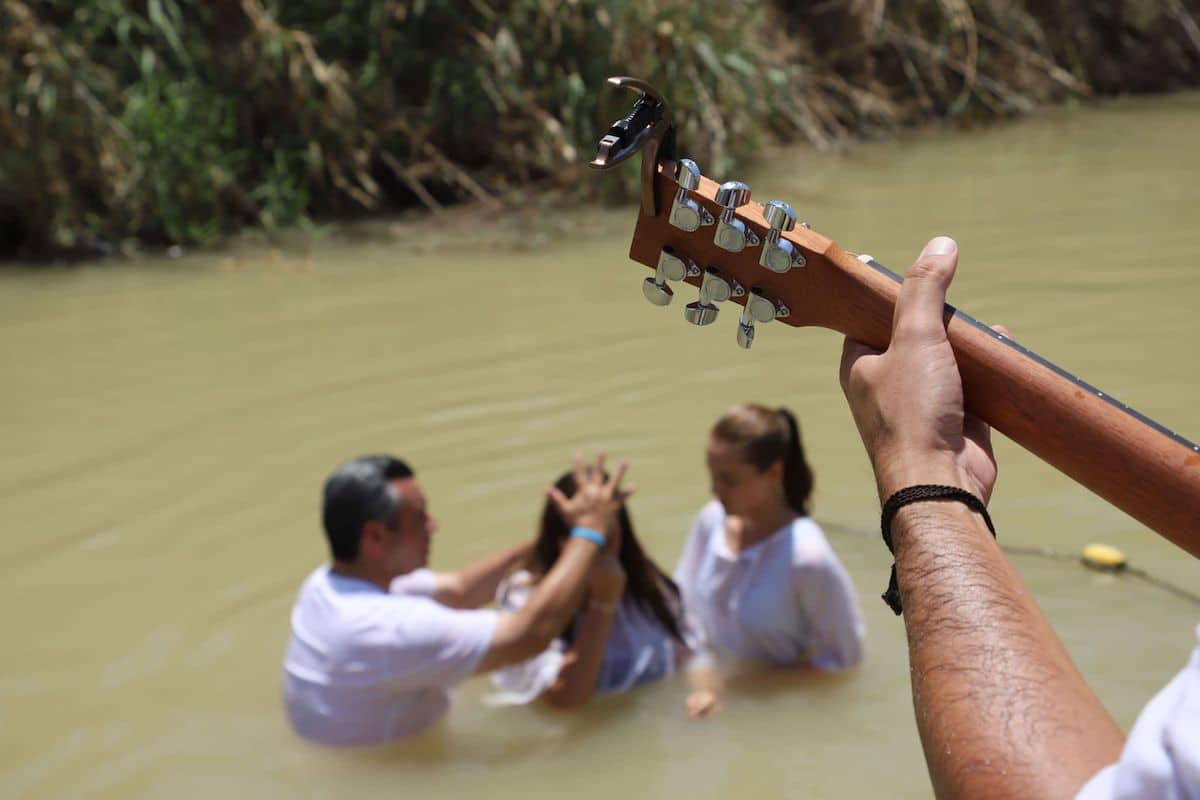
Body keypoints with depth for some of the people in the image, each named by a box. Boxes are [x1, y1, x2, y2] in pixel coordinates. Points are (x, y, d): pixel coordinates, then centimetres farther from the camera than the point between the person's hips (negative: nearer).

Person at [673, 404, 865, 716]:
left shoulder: (808, 557, -24)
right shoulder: (711, 521, -8)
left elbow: (841, 658, -15)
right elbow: (684, 606, 4)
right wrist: (704, 687, -9)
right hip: (716, 679, 4)